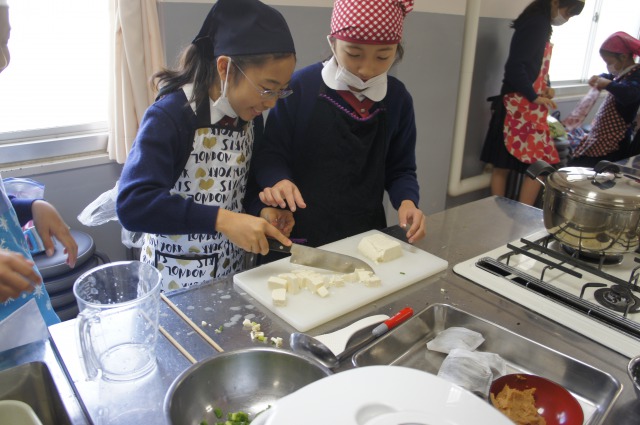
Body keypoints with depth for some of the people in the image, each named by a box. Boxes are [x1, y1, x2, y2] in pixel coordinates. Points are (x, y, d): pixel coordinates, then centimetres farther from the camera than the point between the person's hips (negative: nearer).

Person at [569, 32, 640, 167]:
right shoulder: (624, 74, 13)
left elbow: (629, 94, -36)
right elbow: (609, 77, 37)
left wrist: (608, 84, -23)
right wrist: (600, 78, 15)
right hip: (600, 137, 10)